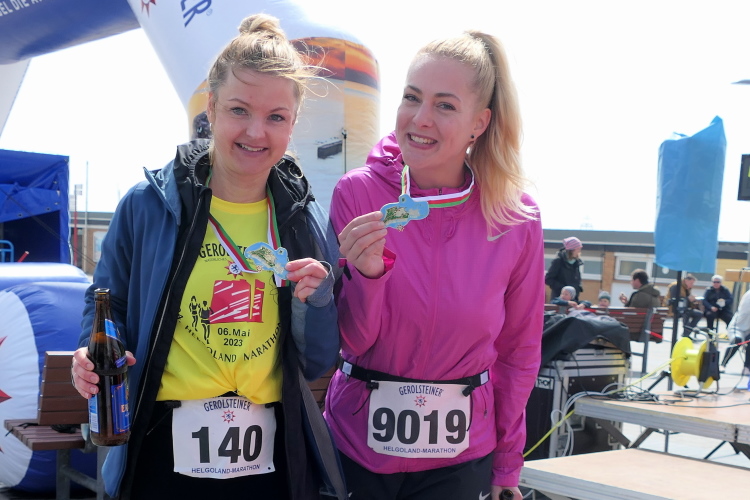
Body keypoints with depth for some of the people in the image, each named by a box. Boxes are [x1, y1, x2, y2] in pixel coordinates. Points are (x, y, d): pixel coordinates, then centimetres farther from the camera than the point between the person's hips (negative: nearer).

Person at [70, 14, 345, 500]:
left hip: (274, 460, 2)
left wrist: (318, 298, -15)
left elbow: (318, 363, 3)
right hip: (164, 459, -1)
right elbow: (108, 310, 7)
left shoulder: (308, 222, 0)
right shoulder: (148, 205, -5)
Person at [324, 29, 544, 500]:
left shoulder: (518, 219, -9)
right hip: (356, 444, 0)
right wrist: (366, 275, -27)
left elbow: (520, 350, 2)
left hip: (459, 456, 0)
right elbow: (351, 341, -9)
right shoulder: (358, 192, -11)